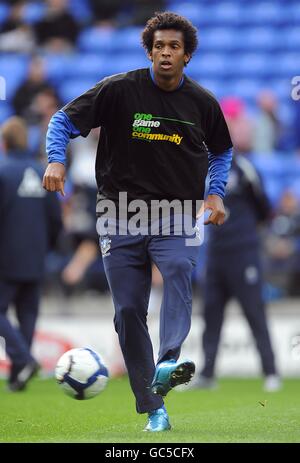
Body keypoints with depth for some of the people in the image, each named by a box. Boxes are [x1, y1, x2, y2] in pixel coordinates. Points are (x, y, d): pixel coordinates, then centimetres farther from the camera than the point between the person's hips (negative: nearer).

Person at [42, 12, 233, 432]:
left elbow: (221, 152, 23)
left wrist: (216, 193, 7)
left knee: (179, 270, -31)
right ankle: (153, 409, 6)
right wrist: (56, 160, -20)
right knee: (128, 311, -2)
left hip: (178, 214, 0)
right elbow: (64, 120, -1)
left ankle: (167, 365, -48)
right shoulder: (119, 90, -4)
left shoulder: (202, 103, 5)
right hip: (122, 213, 0)